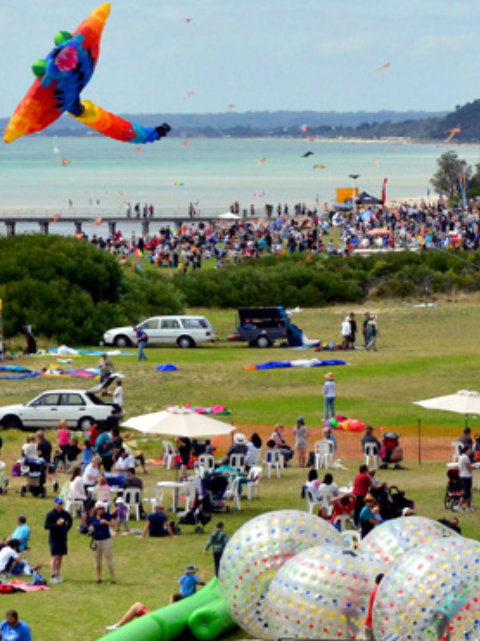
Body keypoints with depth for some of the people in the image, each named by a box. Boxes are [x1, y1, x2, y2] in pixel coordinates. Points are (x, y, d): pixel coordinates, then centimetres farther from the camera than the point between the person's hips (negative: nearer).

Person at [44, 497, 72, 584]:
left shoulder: (64, 513, 6)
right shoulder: (50, 514, -10)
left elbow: (70, 521, 24)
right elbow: (46, 526, -13)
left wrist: (66, 529, 10)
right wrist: (56, 524, -24)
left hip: (63, 538, 6)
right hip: (54, 538, -6)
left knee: (60, 557, 9)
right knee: (54, 557, -10)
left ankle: (58, 574, 18)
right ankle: (52, 576, -10)